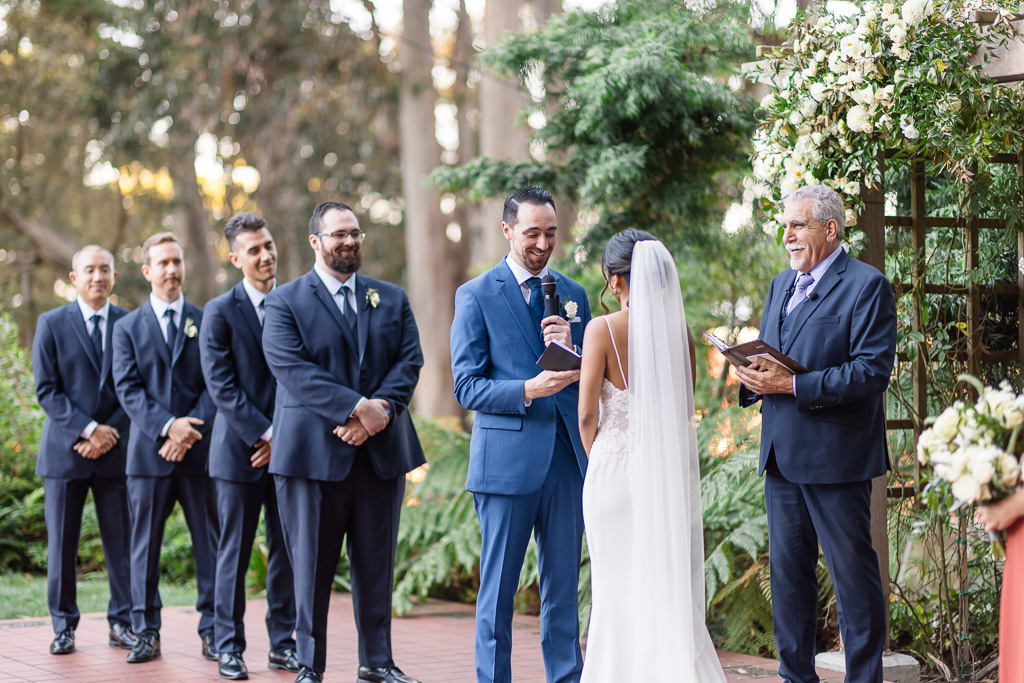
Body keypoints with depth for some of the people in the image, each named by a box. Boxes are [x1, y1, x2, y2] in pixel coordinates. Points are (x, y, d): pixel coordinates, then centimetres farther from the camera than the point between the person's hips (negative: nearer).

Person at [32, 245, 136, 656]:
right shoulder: (52, 325, 3)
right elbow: (47, 391, -3)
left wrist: (111, 433, -7)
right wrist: (89, 429, -13)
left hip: (116, 449, 1)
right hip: (65, 450, -1)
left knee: (122, 542, 2)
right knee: (61, 545, 2)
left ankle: (121, 623, 12)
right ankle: (64, 627, 12)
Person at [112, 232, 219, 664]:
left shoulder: (206, 322, 9)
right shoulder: (127, 328, 9)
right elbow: (128, 390, -1)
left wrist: (190, 430, -11)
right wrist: (167, 426, -15)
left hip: (199, 450, 0)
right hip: (149, 450, 0)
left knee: (209, 543, 1)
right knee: (145, 544, 2)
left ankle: (211, 631, 8)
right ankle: (146, 634, 8)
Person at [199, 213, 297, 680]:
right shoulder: (220, 312, -1)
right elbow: (221, 386, -7)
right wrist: (263, 434, -13)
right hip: (239, 449, -3)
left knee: (286, 550, 6)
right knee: (234, 553, 1)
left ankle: (283, 642, 15)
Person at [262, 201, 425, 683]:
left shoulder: (392, 299, 14)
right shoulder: (286, 301, 0)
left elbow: (410, 360, 4)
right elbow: (293, 369, -12)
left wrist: (383, 408, -14)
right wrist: (357, 407, -19)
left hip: (382, 451, 4)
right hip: (313, 453, -4)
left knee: (376, 563, 9)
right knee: (311, 566, 2)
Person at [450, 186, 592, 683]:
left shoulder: (573, 296, 13)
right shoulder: (476, 296, 0)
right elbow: (467, 387, -5)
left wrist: (571, 348, -9)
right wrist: (528, 390, -20)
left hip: (568, 458, 4)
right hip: (508, 459, -4)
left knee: (563, 588, 9)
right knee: (498, 591, 2)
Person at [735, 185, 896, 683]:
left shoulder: (867, 285, -8)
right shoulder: (781, 285, 17)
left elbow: (872, 371, -16)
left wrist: (792, 385, -22)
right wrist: (754, 377, -3)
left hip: (836, 456, -7)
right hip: (781, 455, 7)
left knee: (854, 575, -1)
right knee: (786, 572, 12)